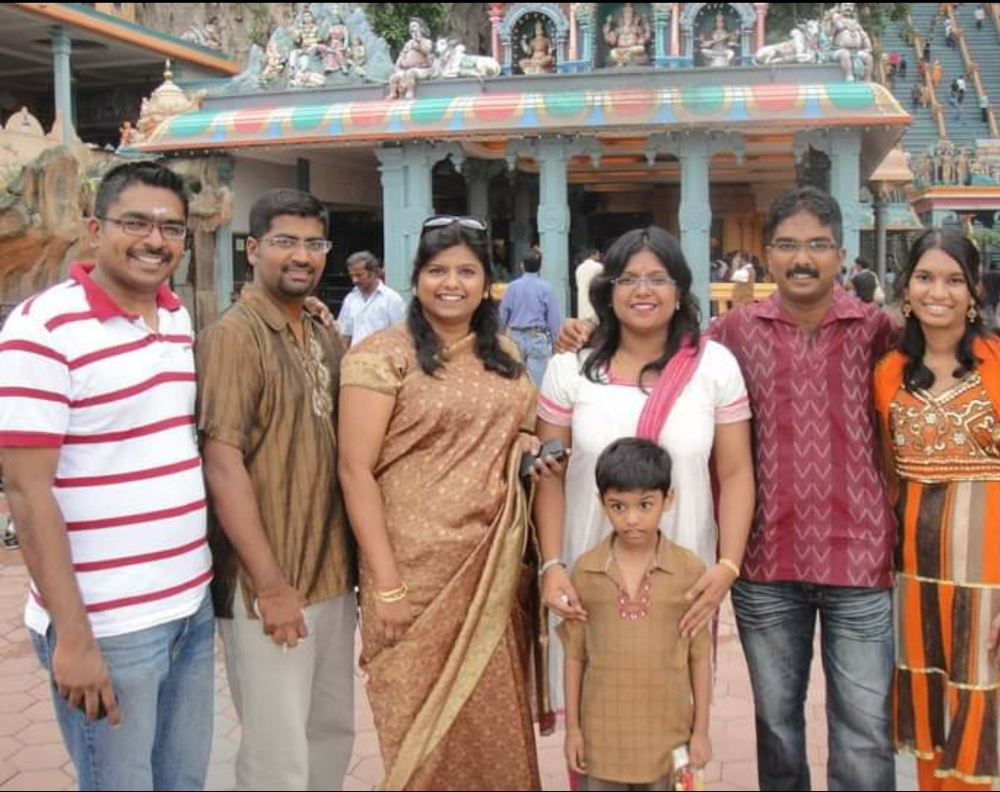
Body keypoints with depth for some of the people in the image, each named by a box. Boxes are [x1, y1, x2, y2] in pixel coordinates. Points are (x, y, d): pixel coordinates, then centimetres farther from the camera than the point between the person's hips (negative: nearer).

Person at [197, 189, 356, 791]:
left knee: (334, 732, 18)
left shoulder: (326, 339, 10)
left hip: (333, 574, 7)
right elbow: (222, 466, -18)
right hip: (267, 584, -7)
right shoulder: (233, 336, -12)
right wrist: (270, 584, -18)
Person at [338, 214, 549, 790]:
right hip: (419, 565, -5)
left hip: (497, 563, 5)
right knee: (426, 718, 7)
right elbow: (356, 469, -12)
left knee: (495, 716, 13)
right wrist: (385, 583, -17)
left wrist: (531, 444, 0)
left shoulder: (504, 352, 9)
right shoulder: (383, 355, -8)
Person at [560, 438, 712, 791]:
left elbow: (699, 655, -1)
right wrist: (572, 727, 3)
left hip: (667, 733, -1)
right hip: (602, 733, 1)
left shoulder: (689, 569, -8)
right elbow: (575, 655, 2)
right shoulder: (585, 570, -5)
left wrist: (701, 730, 1)